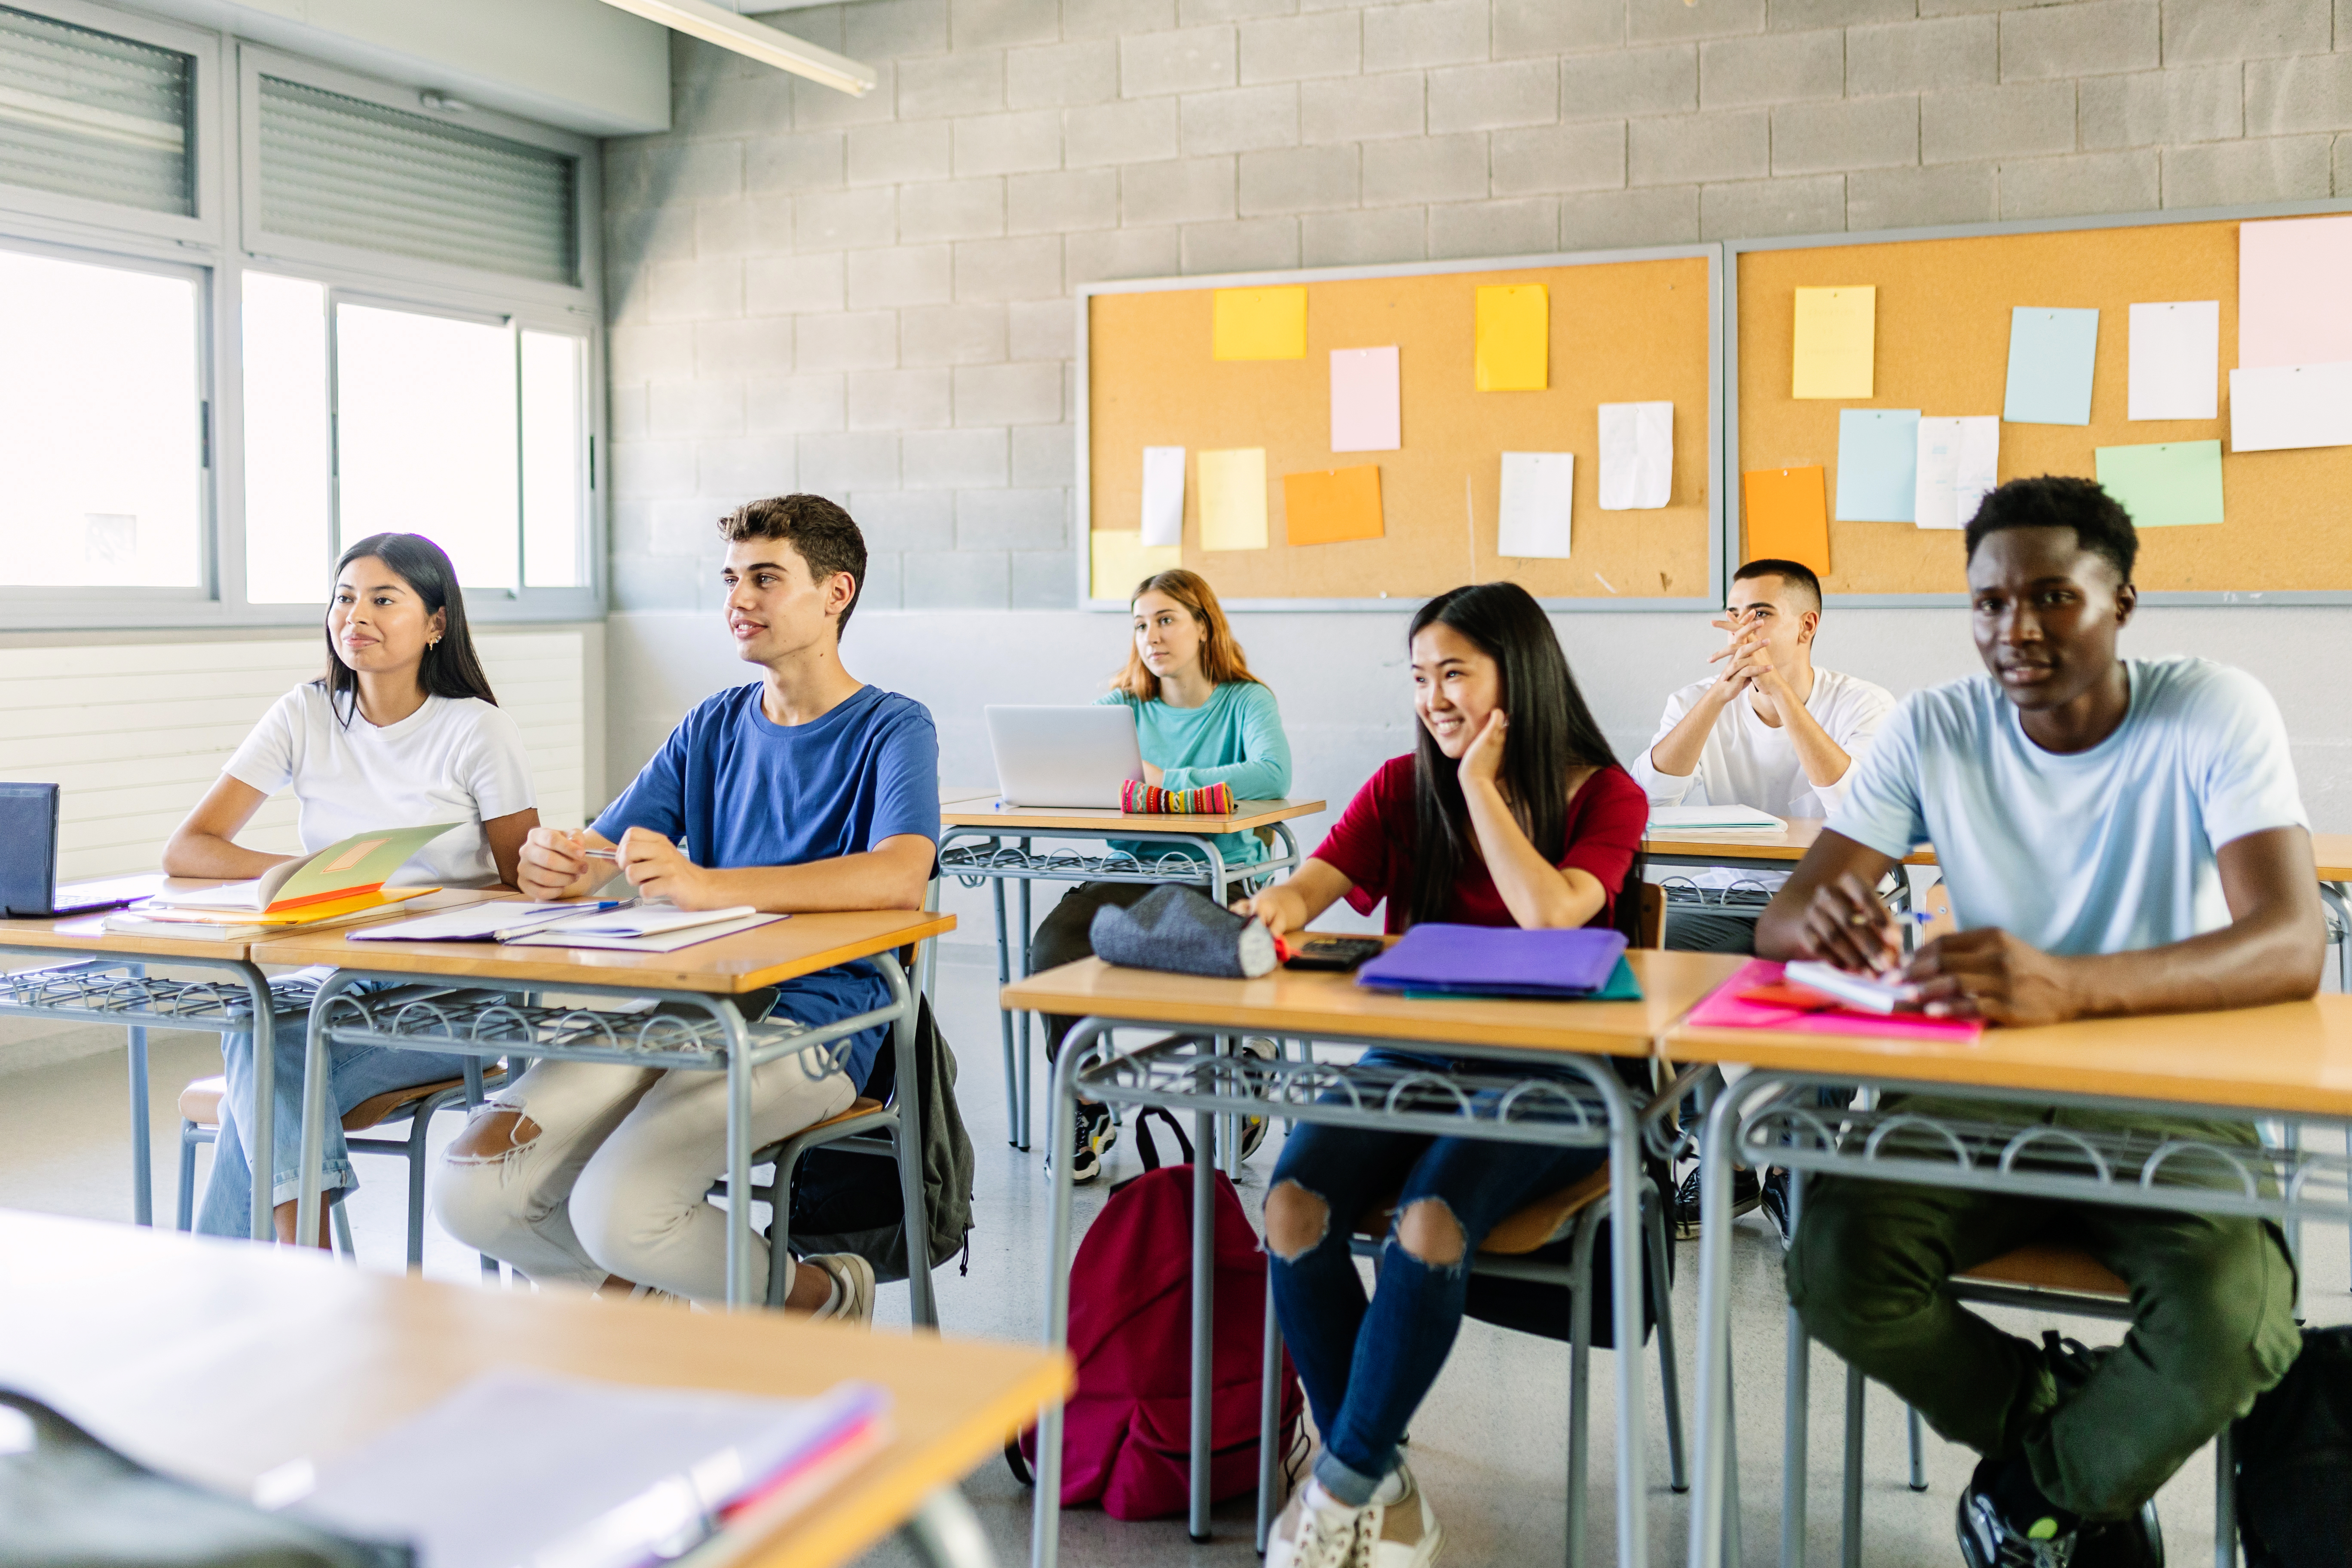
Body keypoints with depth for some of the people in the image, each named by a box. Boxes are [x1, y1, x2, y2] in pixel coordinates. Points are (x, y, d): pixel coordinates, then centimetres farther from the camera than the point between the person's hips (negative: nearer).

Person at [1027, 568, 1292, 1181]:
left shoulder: (1247, 701, 1)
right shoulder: (1122, 705, 14)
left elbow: (1274, 775, -20)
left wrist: (1167, 780, -24)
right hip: (1133, 873, 4)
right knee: (1053, 940, -26)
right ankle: (1084, 1107, -10)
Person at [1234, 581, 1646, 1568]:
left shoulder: (1603, 796, 1)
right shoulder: (1404, 787, 11)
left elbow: (1549, 914, -18)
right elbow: (1316, 881, -4)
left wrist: (1481, 785, -10)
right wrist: (1278, 907, -28)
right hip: (1415, 1057, 4)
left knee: (1429, 1225, -32)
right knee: (1294, 1207, -25)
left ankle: (1343, 1488, -14)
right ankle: (1380, 1484, -8)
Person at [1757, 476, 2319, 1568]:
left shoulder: (2215, 716, -12)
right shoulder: (1935, 729, -3)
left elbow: (2294, 945, -27)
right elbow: (1783, 918, -7)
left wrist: (2068, 986, -47)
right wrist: (1820, 921, -36)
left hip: (2169, 1105, -2)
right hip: (1979, 1099, 2)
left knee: (2236, 1315, -31)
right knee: (1835, 1263, -25)